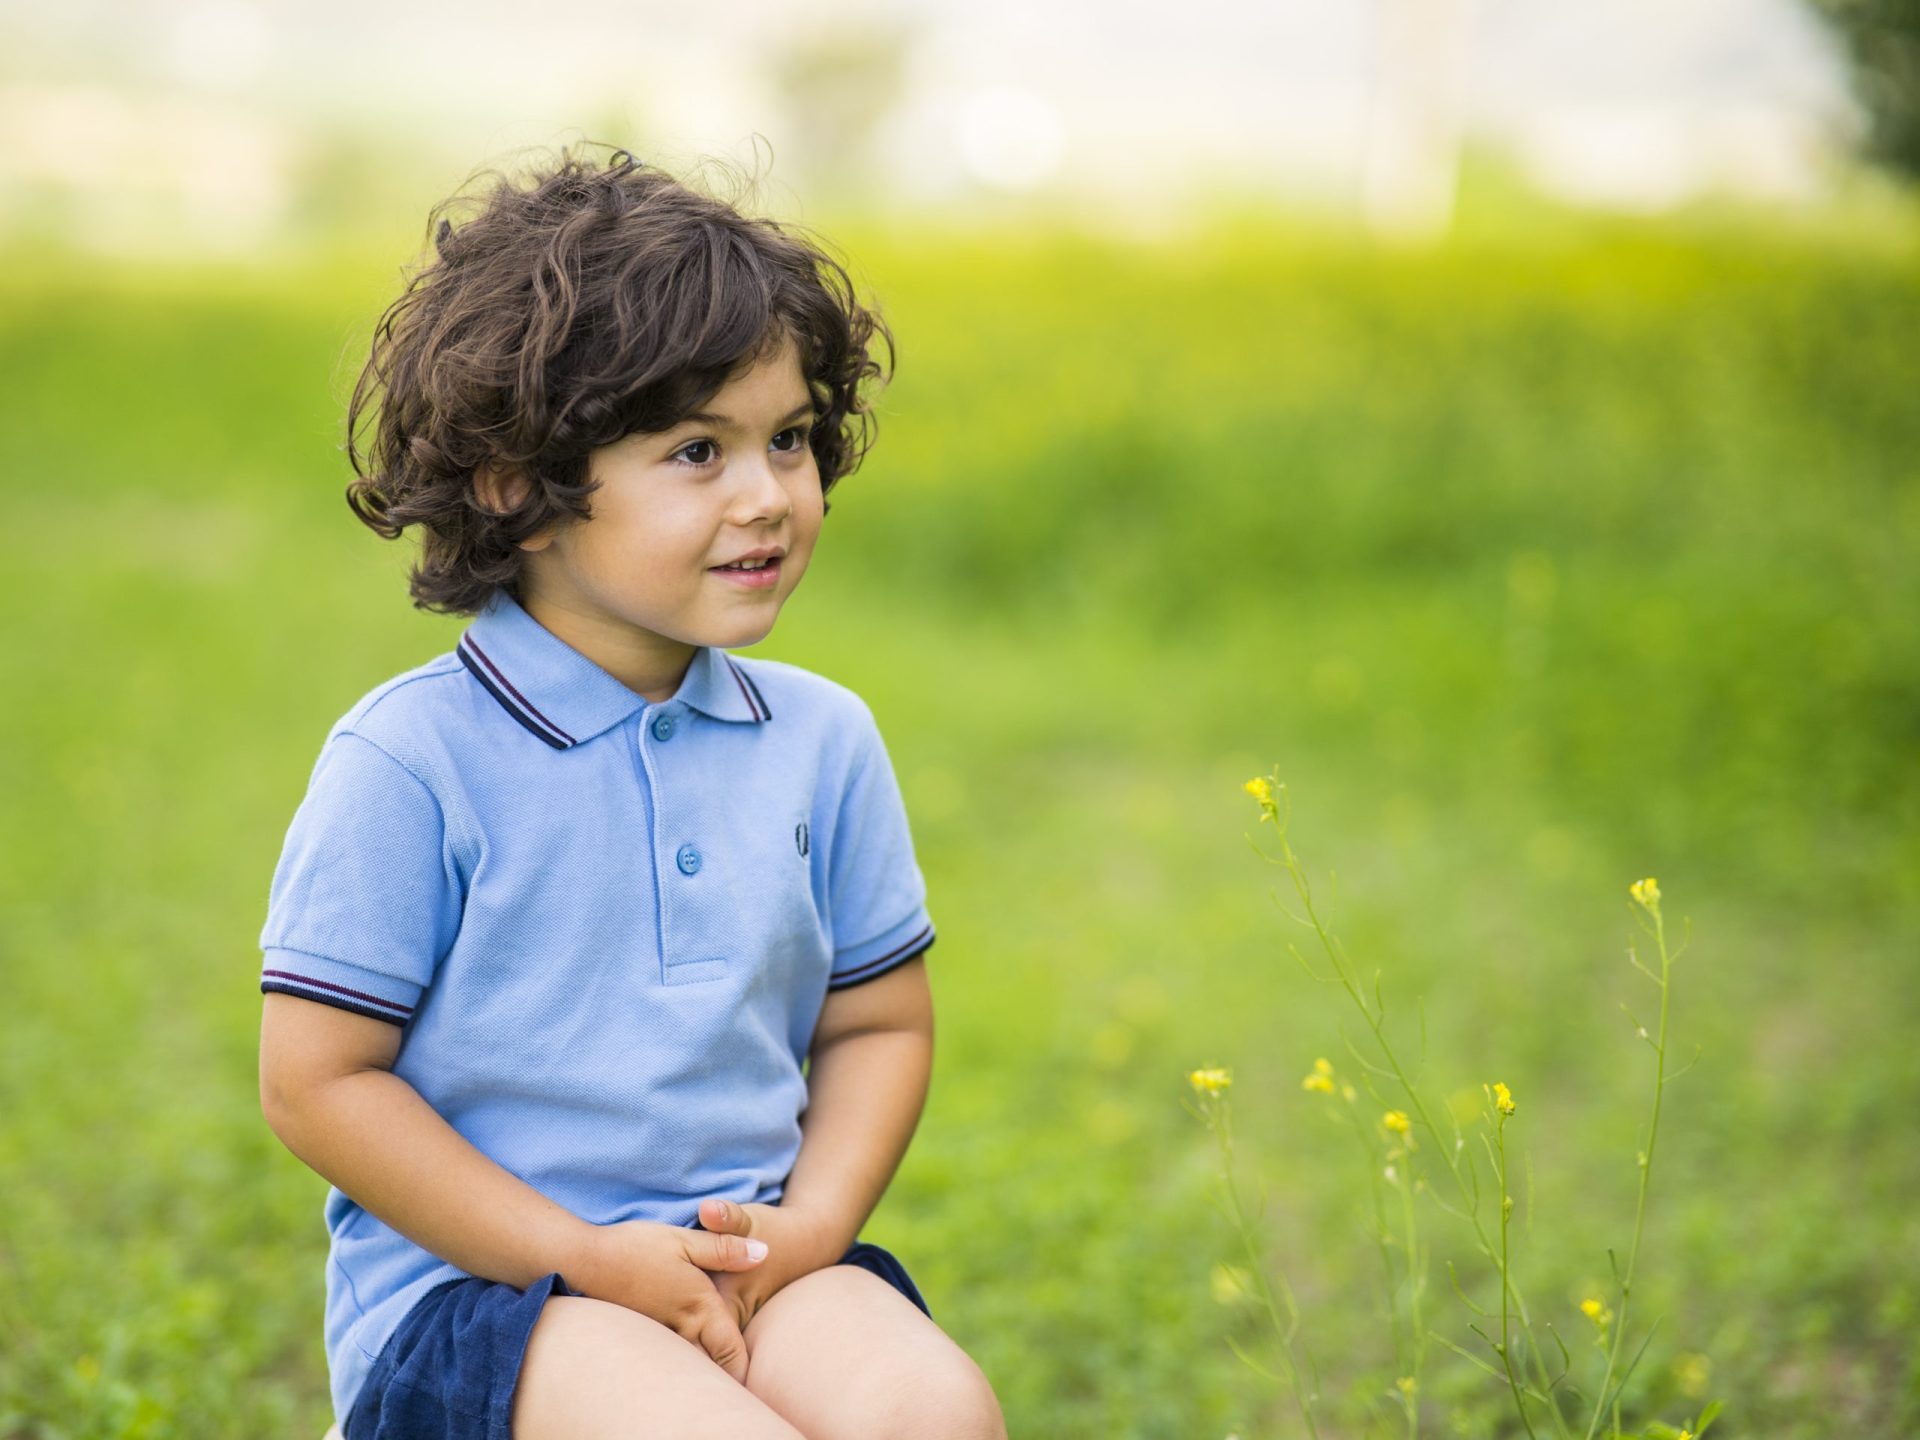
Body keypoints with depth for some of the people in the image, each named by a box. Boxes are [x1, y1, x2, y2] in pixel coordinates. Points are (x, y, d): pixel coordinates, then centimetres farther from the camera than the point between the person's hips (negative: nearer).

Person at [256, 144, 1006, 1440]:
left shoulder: (822, 739, 6)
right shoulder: (410, 760, -10)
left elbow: (879, 1023, 14)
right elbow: (318, 1080, -8)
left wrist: (810, 1226, -6)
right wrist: (594, 1260, -13)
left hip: (760, 1259, 4)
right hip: (469, 1284, -4)